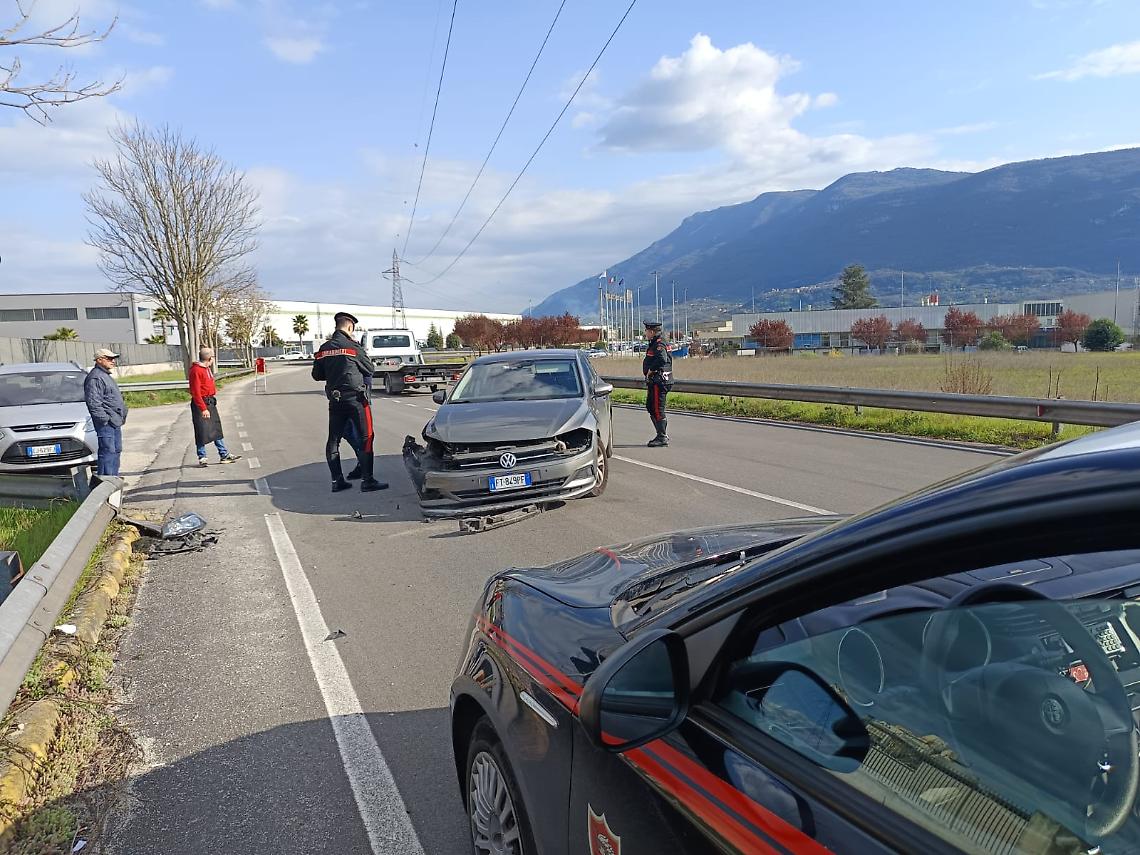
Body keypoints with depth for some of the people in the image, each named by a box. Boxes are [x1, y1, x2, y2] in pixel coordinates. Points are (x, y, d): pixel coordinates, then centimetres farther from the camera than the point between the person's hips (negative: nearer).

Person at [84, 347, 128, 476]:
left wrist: (122, 416, 21)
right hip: (106, 424, -11)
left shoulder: (106, 376, 20)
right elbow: (93, 403, -20)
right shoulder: (95, 378, -14)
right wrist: (105, 419, -20)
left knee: (116, 451, 14)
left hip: (115, 422, 11)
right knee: (108, 452, -11)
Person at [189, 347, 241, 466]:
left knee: (217, 429, 12)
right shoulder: (196, 370, -17)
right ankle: (202, 458, 10)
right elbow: (196, 392, -22)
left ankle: (224, 455, 18)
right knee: (202, 432, -1)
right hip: (200, 403, -9)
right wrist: (203, 409, -24)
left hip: (210, 402, 10)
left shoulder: (207, 369, 13)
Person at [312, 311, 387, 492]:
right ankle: (366, 480, -3)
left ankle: (337, 480, 14)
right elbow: (369, 369, -1)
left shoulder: (324, 348, 6)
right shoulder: (353, 346, -10)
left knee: (333, 440, 11)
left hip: (334, 400, 6)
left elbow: (317, 375, 11)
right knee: (365, 438, -1)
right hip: (355, 398, -6)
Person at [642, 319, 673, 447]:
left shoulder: (659, 344, -15)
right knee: (650, 407, 15)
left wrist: (651, 370, -21)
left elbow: (662, 359, -33)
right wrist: (648, 380, 13)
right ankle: (662, 434, 21)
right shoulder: (653, 344, 17)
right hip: (654, 382, 11)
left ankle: (662, 438, 0)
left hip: (659, 382, -11)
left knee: (658, 409, -6)